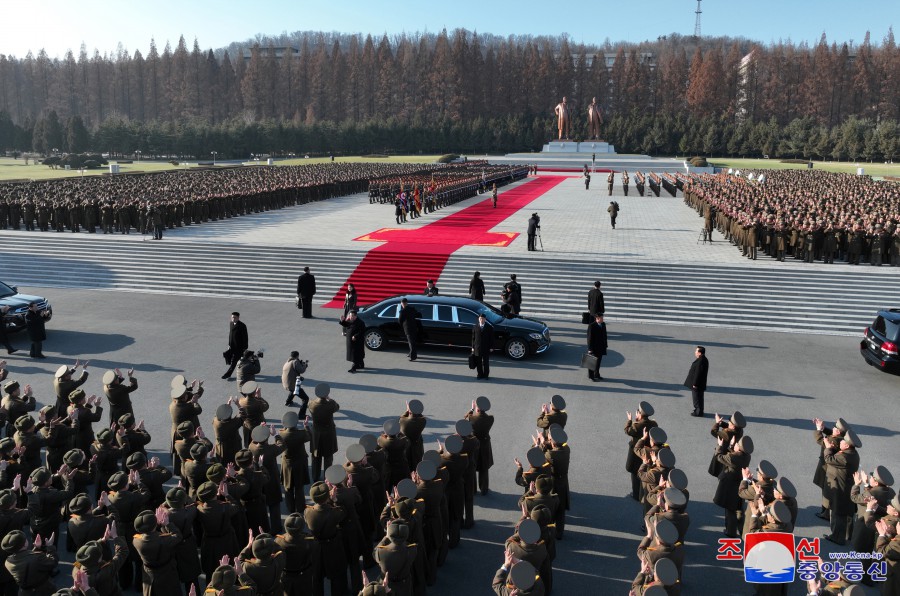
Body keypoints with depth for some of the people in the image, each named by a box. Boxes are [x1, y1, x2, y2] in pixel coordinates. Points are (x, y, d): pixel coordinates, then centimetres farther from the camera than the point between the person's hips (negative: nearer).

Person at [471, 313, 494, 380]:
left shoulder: (489, 327, 0)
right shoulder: (475, 328, 5)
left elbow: (491, 338, 0)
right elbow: (473, 338, 7)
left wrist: (491, 347, -4)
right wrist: (473, 347, 3)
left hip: (486, 348, -2)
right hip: (477, 348, 2)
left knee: (486, 362, 4)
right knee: (478, 363, 6)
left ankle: (486, 375, 13)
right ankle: (480, 374, 16)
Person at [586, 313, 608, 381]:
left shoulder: (603, 325, 7)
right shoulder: (591, 326, -16)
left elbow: (605, 335, 15)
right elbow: (589, 338, -16)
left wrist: (605, 345, 13)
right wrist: (590, 349, -17)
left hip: (601, 347, 7)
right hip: (594, 348, -7)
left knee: (598, 362, 14)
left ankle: (596, 375, 24)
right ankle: (591, 376, 13)